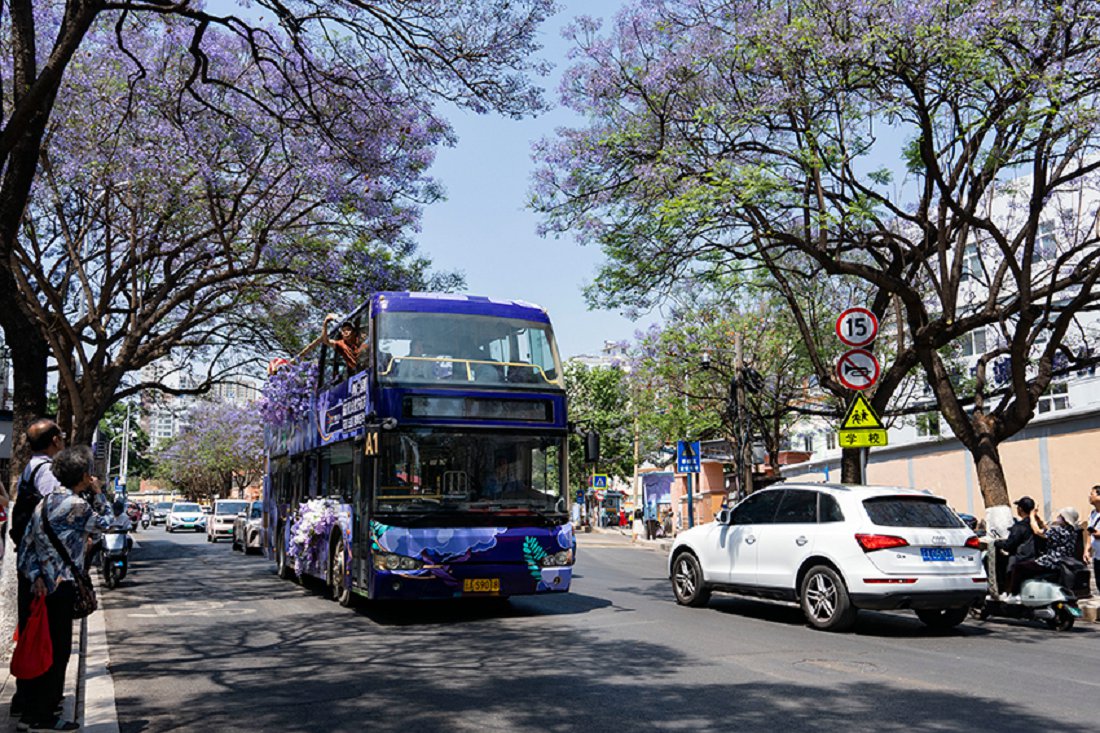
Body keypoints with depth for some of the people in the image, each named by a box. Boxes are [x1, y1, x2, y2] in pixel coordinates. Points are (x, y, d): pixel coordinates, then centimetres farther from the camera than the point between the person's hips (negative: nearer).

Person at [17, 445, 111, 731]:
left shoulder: (50, 498, 11)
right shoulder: (75, 503, -16)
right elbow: (105, 523, -1)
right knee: (56, 650, -1)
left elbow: (28, 539, 6)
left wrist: (35, 575, -2)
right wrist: (97, 493, 7)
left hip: (43, 585, 9)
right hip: (60, 585, -9)